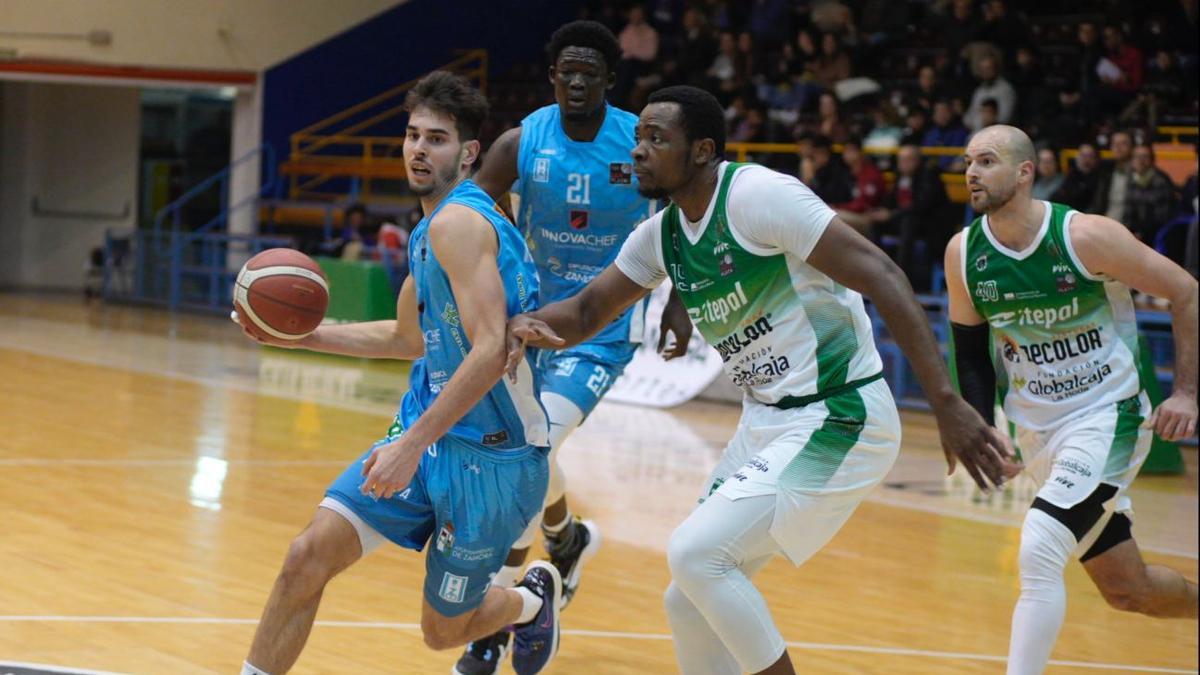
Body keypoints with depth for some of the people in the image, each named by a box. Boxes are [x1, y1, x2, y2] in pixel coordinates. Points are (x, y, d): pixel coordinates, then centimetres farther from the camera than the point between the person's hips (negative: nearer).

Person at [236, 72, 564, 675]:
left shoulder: (457, 222, -19)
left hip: (491, 456, -8)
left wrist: (414, 443, -29)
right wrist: (302, 336, 17)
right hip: (428, 431, 8)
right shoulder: (432, 230, 12)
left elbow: (491, 351, -27)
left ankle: (534, 598, 39)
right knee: (308, 555, -9)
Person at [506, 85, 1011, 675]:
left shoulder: (757, 194, -18)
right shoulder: (661, 234, 7)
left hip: (837, 419, -9)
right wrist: (529, 325, -8)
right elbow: (587, 310, 18)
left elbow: (881, 277, -22)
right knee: (690, 603, 9)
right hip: (767, 423, 9)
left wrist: (946, 404, -27)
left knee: (696, 554, -19)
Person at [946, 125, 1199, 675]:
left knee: (1039, 554, -25)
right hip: (1038, 434, 5)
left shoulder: (1086, 237, -18)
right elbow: (969, 347, 11)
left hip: (1107, 418, -5)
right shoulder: (963, 253, -4)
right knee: (1126, 589, 13)